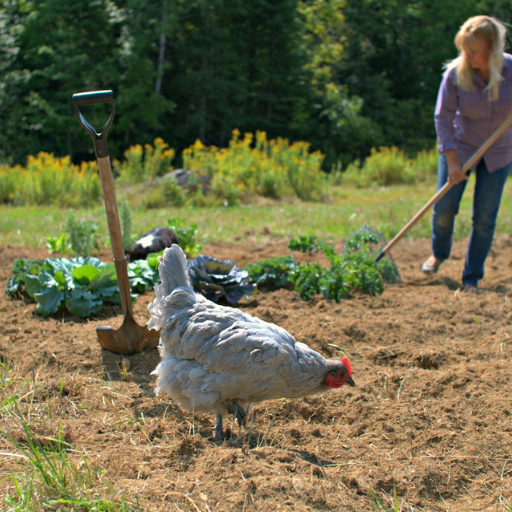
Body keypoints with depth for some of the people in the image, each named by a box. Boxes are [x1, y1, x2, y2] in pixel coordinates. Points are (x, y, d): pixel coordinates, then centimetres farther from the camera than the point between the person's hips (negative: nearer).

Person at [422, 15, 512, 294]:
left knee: (484, 218, -1)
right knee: (444, 209, 0)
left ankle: (471, 278, 14)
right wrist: (452, 161, -17)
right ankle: (439, 252, 33)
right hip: (459, 147, 0)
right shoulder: (455, 74, -18)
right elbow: (443, 117, -13)